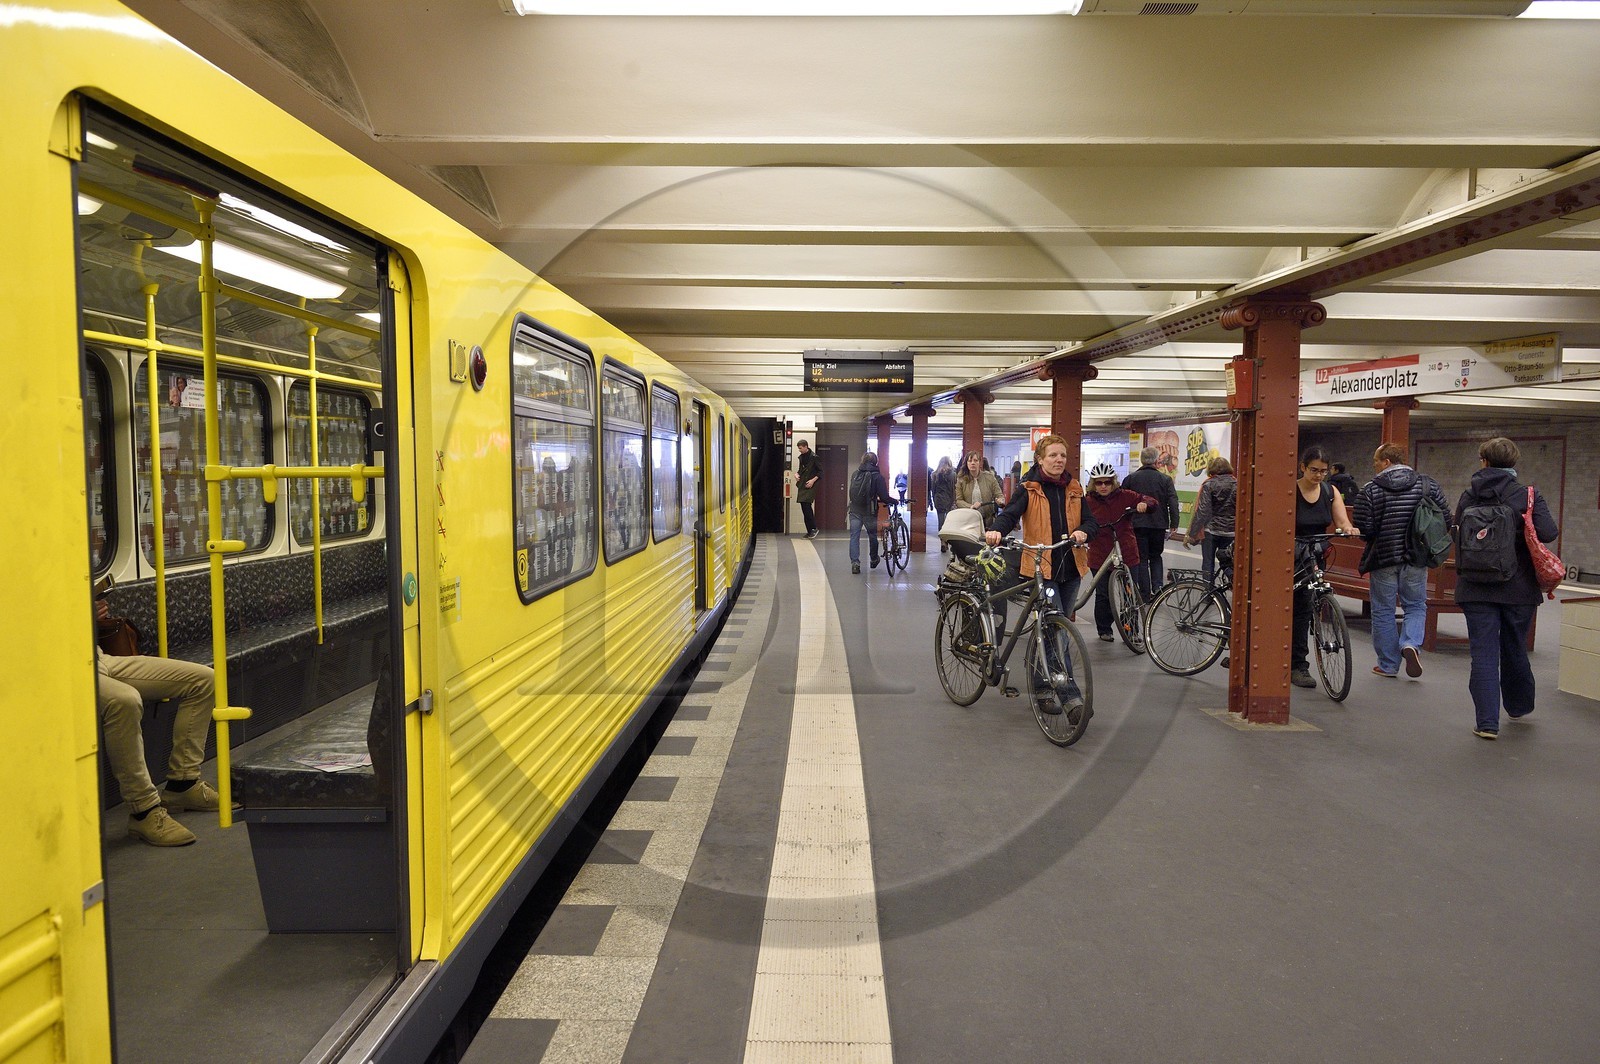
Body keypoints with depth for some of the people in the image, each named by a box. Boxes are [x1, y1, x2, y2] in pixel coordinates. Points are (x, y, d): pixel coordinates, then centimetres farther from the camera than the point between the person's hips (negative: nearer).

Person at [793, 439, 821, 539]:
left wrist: (813, 480, -16)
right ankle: (809, 531, 11)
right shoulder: (801, 458, 14)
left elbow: (821, 472, -7)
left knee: (806, 506, -17)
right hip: (802, 485, 7)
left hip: (810, 486, -7)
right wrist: (796, 474, 6)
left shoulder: (814, 458, -8)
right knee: (805, 509, 6)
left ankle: (813, 528, -8)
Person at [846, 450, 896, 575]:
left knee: (854, 536, 3)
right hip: (869, 511, -2)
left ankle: (855, 562, -7)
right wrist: (894, 501, 7)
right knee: (872, 535, 16)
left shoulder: (855, 474, 5)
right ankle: (874, 559, 31)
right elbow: (884, 497, -13)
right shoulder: (877, 476, -9)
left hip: (854, 510, 3)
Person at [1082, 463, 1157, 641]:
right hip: (1100, 558, -1)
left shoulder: (1125, 496, -1)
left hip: (1127, 555, 1)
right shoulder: (1088, 502, -1)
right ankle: (1104, 630, 24)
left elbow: (1154, 503, 3)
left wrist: (1145, 504, -18)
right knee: (1103, 596, 6)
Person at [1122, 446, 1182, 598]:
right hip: (1159, 524, 1)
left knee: (1141, 559, 5)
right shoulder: (1165, 479, -1)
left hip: (1138, 524, -1)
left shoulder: (1131, 478, -1)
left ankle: (1145, 595, 3)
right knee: (1156, 557, 19)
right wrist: (1174, 523, -2)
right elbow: (1173, 502, -6)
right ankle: (1158, 586, 1)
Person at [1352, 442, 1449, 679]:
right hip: (1416, 560, 2)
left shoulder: (1370, 490, -10)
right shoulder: (1428, 485, 0)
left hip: (1382, 558, -2)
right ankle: (1411, 643, -7)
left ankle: (1388, 664, 13)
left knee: (1383, 611, 9)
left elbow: (1364, 530, -14)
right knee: (1416, 606, 18)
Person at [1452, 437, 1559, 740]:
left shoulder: (1468, 496, -2)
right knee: (1515, 650, 19)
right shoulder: (1528, 496, -8)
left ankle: (1487, 722, -3)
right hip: (1518, 588, 0)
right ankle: (1518, 707, 39)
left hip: (1476, 588, 0)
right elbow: (1548, 533, -18)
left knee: (1483, 654, 1)